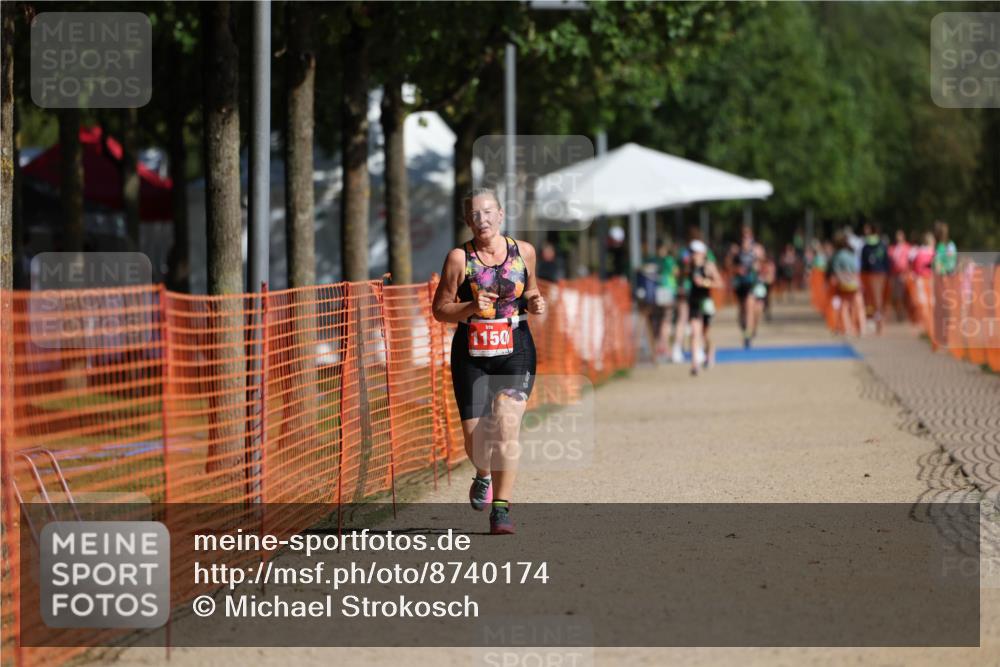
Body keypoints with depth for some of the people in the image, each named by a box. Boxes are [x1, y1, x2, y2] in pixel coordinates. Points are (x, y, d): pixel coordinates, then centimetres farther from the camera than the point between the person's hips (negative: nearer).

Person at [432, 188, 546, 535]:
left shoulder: (523, 252, 3)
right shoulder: (460, 258, -4)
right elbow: (440, 309, -1)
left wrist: (535, 303, -1)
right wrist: (471, 307, -19)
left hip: (515, 352, 0)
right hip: (471, 355, 0)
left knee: (507, 426, -17)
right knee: (474, 435, 0)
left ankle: (501, 508, -12)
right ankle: (484, 476, 36)